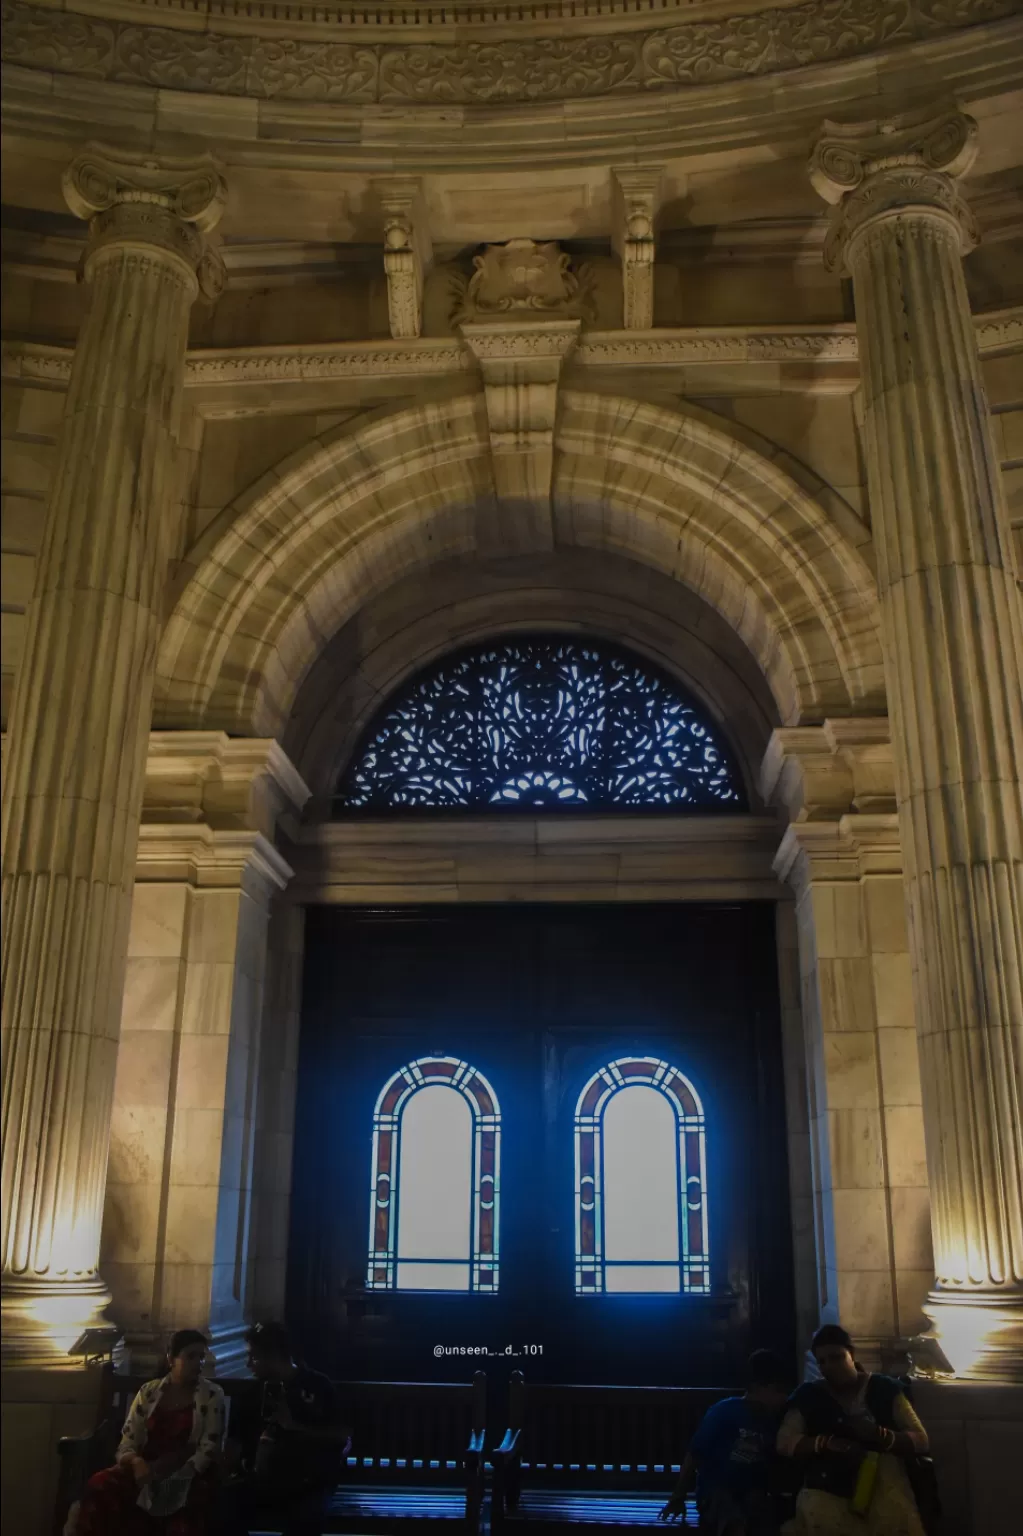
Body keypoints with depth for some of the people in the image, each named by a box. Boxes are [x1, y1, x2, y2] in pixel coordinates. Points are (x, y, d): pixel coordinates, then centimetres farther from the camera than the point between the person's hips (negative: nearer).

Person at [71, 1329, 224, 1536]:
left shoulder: (212, 1396, 3)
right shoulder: (148, 1392, 10)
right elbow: (127, 1445, 6)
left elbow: (209, 1449, -5)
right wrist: (136, 1462, -18)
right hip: (146, 1471, 3)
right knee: (100, 1486, -29)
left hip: (189, 1477, -3)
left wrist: (176, 1478, -19)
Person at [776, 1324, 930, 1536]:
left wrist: (879, 1435, -13)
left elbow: (921, 1441, 5)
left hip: (881, 1483, 0)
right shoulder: (808, 1395, 12)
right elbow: (784, 1442, 2)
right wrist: (826, 1443, -15)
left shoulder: (885, 1389, 11)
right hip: (826, 1490, 0)